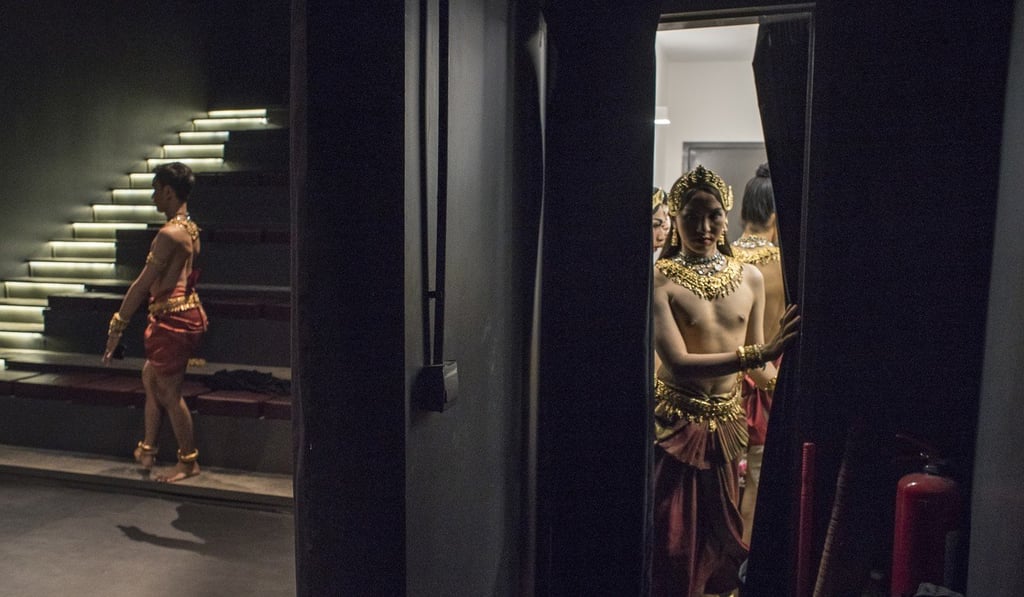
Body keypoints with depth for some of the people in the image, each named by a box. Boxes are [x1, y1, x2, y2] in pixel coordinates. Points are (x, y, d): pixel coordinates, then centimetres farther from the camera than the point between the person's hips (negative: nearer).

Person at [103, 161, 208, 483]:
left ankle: (189, 462, 13)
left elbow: (143, 284, -18)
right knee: (151, 376, 21)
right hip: (187, 310, 10)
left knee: (169, 391, 1)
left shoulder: (170, 233, -19)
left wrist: (118, 325, -13)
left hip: (173, 317, -10)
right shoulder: (190, 228, 11)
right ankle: (147, 450, 31)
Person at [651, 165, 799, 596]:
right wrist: (762, 351, -29)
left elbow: (757, 364, 12)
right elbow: (679, 363, -22)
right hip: (676, 424, -4)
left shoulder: (750, 277, 4)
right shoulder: (660, 279, -12)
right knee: (673, 547, 6)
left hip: (728, 423, 5)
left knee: (720, 541, 17)